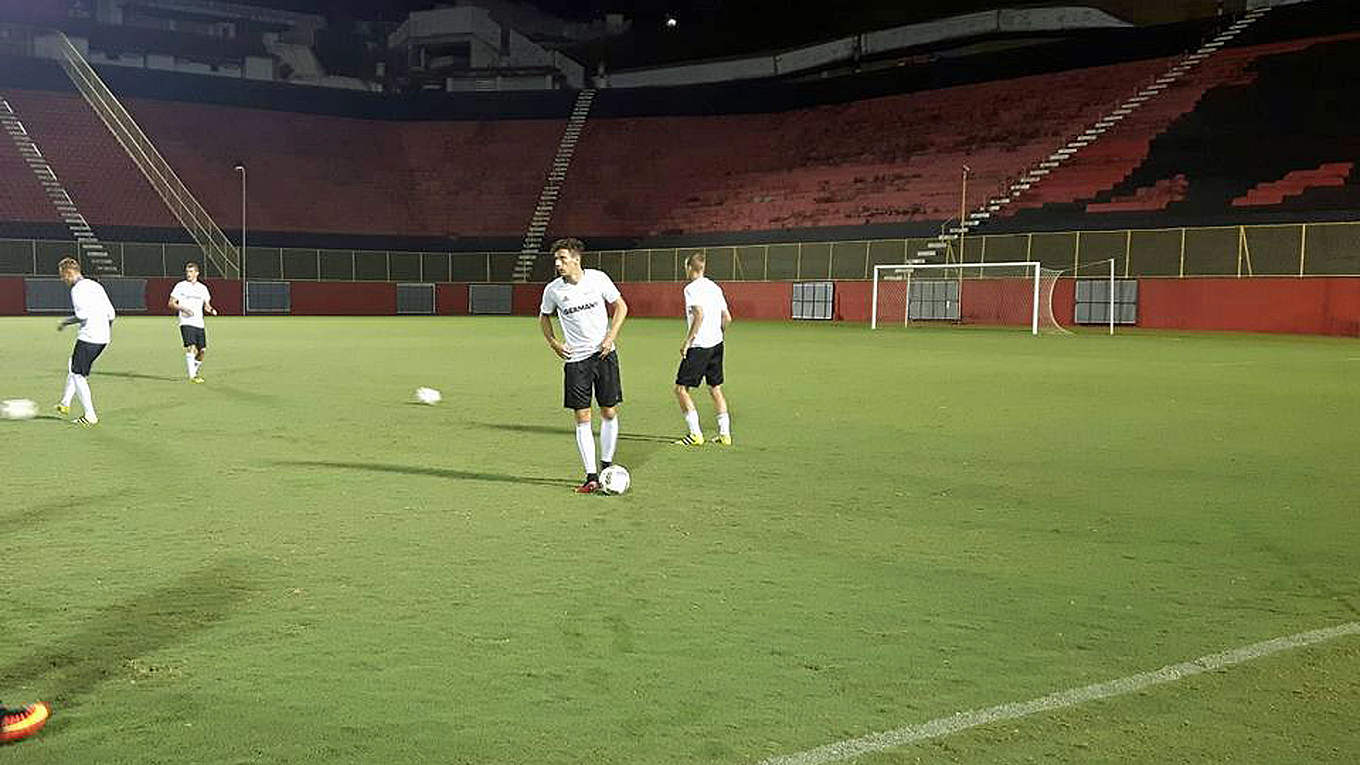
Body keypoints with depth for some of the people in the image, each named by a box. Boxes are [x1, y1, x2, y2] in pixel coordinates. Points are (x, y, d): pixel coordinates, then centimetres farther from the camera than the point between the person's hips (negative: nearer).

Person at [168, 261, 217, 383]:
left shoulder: (203, 288, 13)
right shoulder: (180, 286, 2)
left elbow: (206, 305, 20)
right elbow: (171, 303, 1)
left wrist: (211, 310, -2)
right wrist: (183, 308, -16)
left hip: (199, 324, 4)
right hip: (186, 322, -4)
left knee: (202, 350, 2)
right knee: (191, 347, -18)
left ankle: (195, 372, 24)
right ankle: (192, 376, -18)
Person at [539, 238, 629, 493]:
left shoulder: (598, 278, -5)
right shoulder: (553, 289, -3)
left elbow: (621, 306, 6)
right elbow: (544, 316, 16)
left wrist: (611, 336, -4)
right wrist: (553, 342, 1)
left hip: (604, 354, 0)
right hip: (575, 359, 0)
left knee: (609, 413, 3)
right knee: (582, 418, -2)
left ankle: (606, 466, 20)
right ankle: (591, 476, 4)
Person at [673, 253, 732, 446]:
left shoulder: (692, 288, -11)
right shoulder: (714, 287, 13)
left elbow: (699, 314, -23)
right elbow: (727, 318, 13)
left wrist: (687, 341, -19)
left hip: (700, 345, -8)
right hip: (717, 343, 8)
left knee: (681, 388, -1)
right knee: (716, 388, 15)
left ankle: (695, 434, -5)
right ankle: (725, 433, 15)